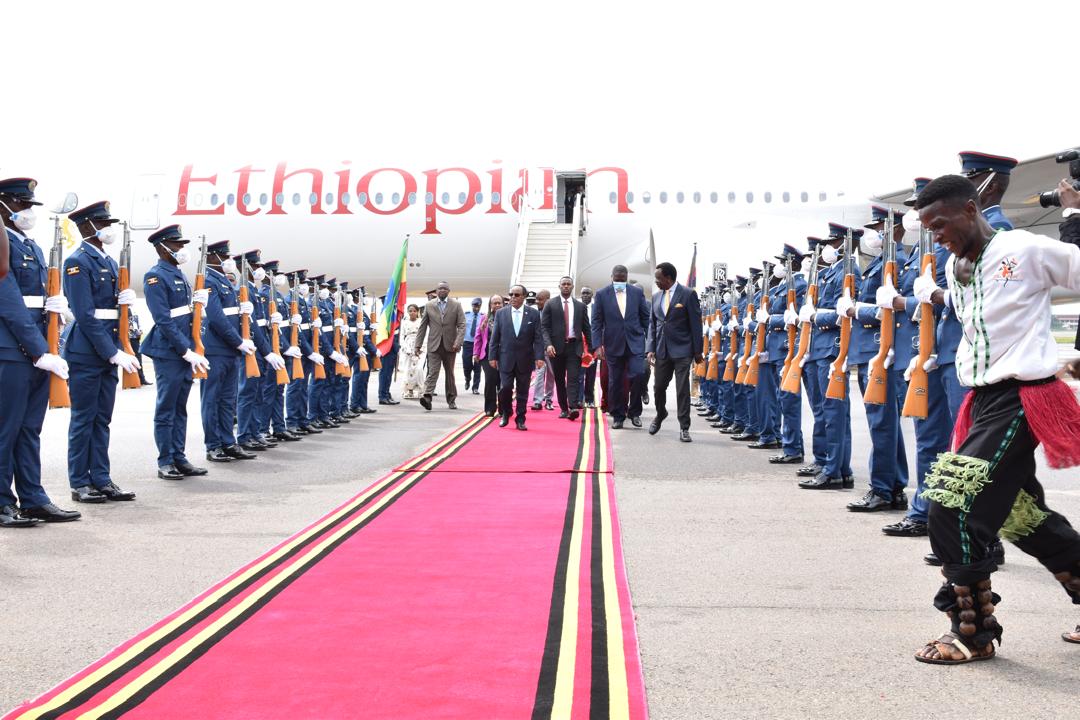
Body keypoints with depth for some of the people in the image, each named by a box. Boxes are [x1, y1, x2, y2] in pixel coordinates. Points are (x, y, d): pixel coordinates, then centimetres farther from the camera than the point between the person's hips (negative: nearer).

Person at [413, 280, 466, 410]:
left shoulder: (456, 305, 2)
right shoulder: (429, 306, 5)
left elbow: (462, 325, -4)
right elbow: (422, 326, 6)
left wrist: (458, 342, -18)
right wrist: (418, 345, 1)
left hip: (450, 345, 1)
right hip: (434, 345, 0)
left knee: (450, 373, 11)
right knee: (432, 372, -12)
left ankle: (451, 400, 20)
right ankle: (427, 396, -23)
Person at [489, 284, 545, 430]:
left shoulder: (533, 314, 1)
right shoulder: (501, 313, 4)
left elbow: (538, 337, -2)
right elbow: (495, 337, 5)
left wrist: (539, 357, -10)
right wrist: (492, 356, -1)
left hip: (525, 360, 0)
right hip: (506, 359, 0)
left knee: (523, 392, 5)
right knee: (505, 388, -6)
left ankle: (520, 420, 15)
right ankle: (505, 414, 18)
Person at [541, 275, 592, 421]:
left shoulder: (580, 306, 11)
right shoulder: (550, 305, 5)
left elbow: (586, 328, 12)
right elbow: (544, 327, -1)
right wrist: (548, 344, -16)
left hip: (574, 346, 0)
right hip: (557, 347, 0)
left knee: (573, 378, -11)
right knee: (559, 380, 6)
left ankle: (573, 408, -20)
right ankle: (564, 409, 14)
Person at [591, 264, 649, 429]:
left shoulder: (637, 292, 6)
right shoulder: (602, 294, 2)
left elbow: (645, 318, 9)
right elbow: (597, 322, 0)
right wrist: (598, 345, -8)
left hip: (635, 343, 0)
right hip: (613, 345, 0)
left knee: (637, 376, -13)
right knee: (615, 383, 5)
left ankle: (634, 412, 6)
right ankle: (617, 416, 18)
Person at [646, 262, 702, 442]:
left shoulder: (688, 294, -6)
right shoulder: (656, 297, 10)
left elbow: (695, 324, -5)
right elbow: (652, 324, 12)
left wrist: (697, 351, -6)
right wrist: (650, 349, 2)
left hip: (682, 350, -5)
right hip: (662, 350, 5)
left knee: (682, 389, -4)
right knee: (659, 387, 11)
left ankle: (684, 428, 4)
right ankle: (660, 415, 37)